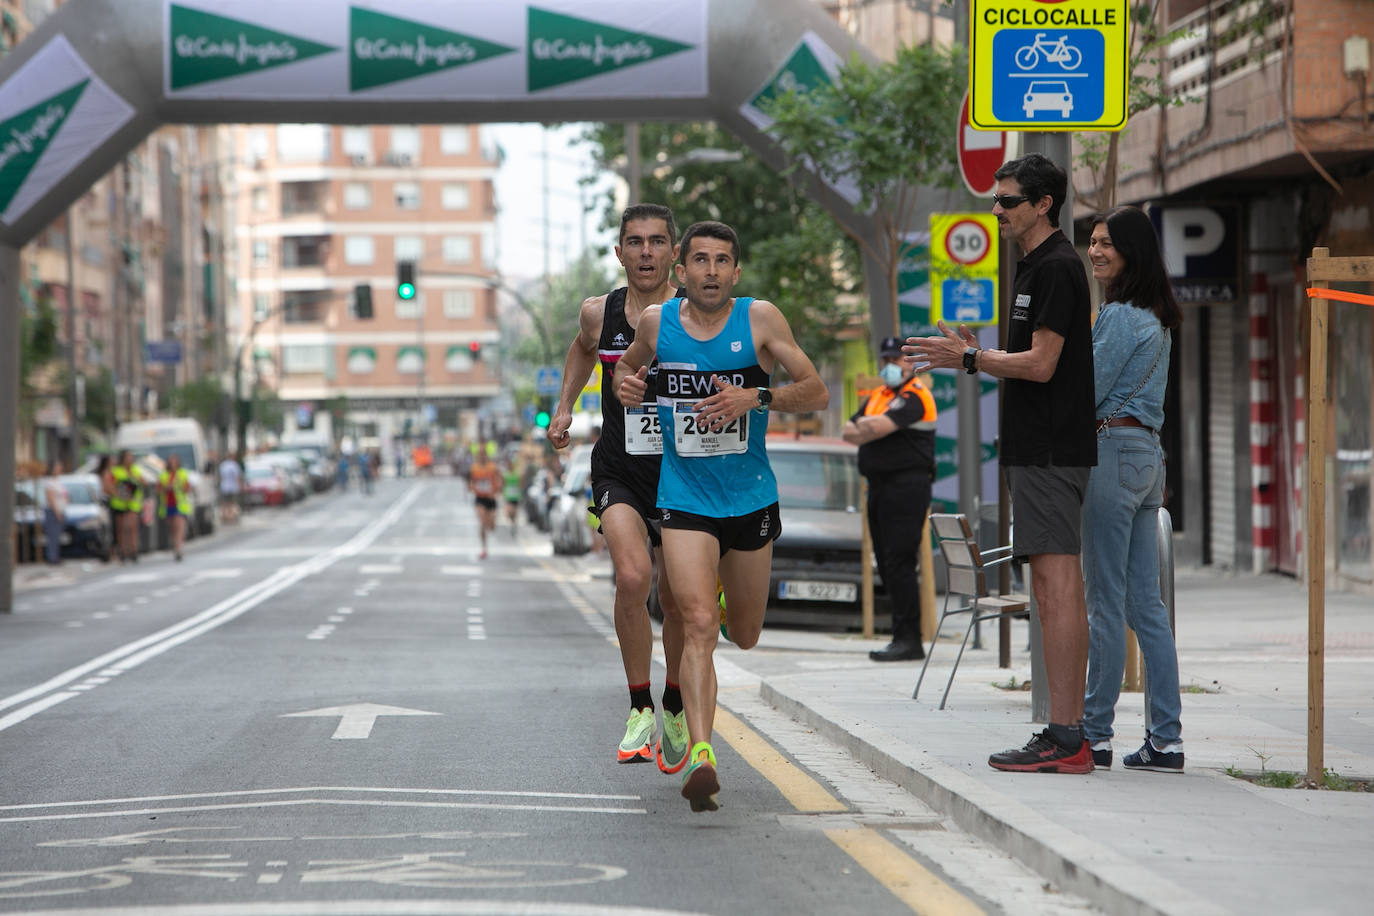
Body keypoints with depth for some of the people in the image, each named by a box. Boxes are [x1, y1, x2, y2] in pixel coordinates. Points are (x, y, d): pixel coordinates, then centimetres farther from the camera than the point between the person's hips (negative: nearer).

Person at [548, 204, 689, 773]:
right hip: (619, 474, 0)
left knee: (676, 601, 8)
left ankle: (675, 709, 34)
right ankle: (639, 710, -11)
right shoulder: (599, 313, 0)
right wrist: (564, 405, 17)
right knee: (632, 577, -24)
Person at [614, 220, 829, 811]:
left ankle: (727, 595, 53)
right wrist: (626, 384, -2)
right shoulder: (656, 322, -1)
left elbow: (817, 393, -5)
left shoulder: (759, 319, -5)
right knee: (698, 625, -19)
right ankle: (700, 753, -26)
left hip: (751, 499, 1)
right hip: (684, 499, -1)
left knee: (744, 637, 16)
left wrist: (755, 398, -21)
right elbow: (630, 363, 21)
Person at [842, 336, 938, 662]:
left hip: (906, 485, -10)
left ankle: (908, 640, -15)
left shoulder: (914, 397, -9)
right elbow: (849, 432, 14)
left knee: (899, 563, -14)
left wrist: (865, 426, 1)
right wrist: (871, 429, -6)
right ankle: (903, 637, 13)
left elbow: (877, 428, -21)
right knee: (887, 564, 9)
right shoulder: (877, 397, 21)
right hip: (879, 487, 10)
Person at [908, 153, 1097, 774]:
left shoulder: (1056, 268, -12)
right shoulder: (1036, 267, 21)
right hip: (1038, 448, 11)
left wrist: (969, 359, -10)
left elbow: (1041, 364, -17)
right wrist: (977, 355, 15)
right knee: (1053, 585, 9)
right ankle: (1068, 734, 11)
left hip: (1051, 452, -11)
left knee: (1057, 583, -12)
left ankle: (1064, 739, -15)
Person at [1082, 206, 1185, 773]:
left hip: (1113, 450, -9)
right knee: (1146, 603, 7)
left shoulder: (1120, 316, -12)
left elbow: (1089, 389, -13)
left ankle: (1095, 733, -1)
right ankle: (1166, 740, 5)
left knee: (1105, 600, -5)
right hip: (1148, 454, 9)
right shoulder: (1156, 319, 18)